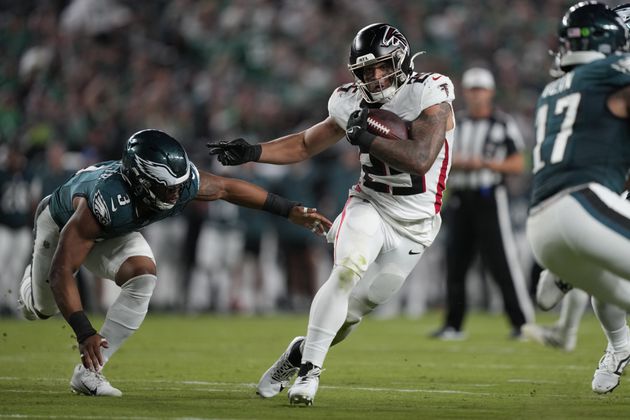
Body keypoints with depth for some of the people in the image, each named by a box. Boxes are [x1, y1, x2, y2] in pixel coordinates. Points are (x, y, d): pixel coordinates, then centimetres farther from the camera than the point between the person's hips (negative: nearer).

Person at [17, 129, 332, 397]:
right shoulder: (106, 201, -48)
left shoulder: (184, 184, -33)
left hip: (111, 234, 4)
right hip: (62, 224, -4)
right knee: (44, 306, 13)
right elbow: (61, 273, -46)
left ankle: (88, 373, -16)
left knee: (142, 280, -23)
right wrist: (84, 332, -52)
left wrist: (291, 211, -8)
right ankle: (33, 278, 53)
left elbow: (227, 188, -11)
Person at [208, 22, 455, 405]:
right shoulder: (354, 103, -2)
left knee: (357, 307, 2)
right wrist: (251, 153, -2)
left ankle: (302, 352, 28)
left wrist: (364, 138, -25)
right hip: (371, 205, 2)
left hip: (414, 223, -1)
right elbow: (305, 145, 11)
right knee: (346, 272, -26)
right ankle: (309, 369, -19)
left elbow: (420, 160, -28)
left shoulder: (430, 95, -17)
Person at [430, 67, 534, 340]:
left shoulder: (504, 124, -1)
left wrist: (485, 163, -15)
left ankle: (523, 322, -5)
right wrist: (457, 162, -8)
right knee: (455, 263, 5)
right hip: (460, 198, 5)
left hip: (489, 197, -5)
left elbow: (518, 164, -3)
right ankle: (453, 325, 11)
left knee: (501, 261, -9)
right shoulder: (454, 123, 12)